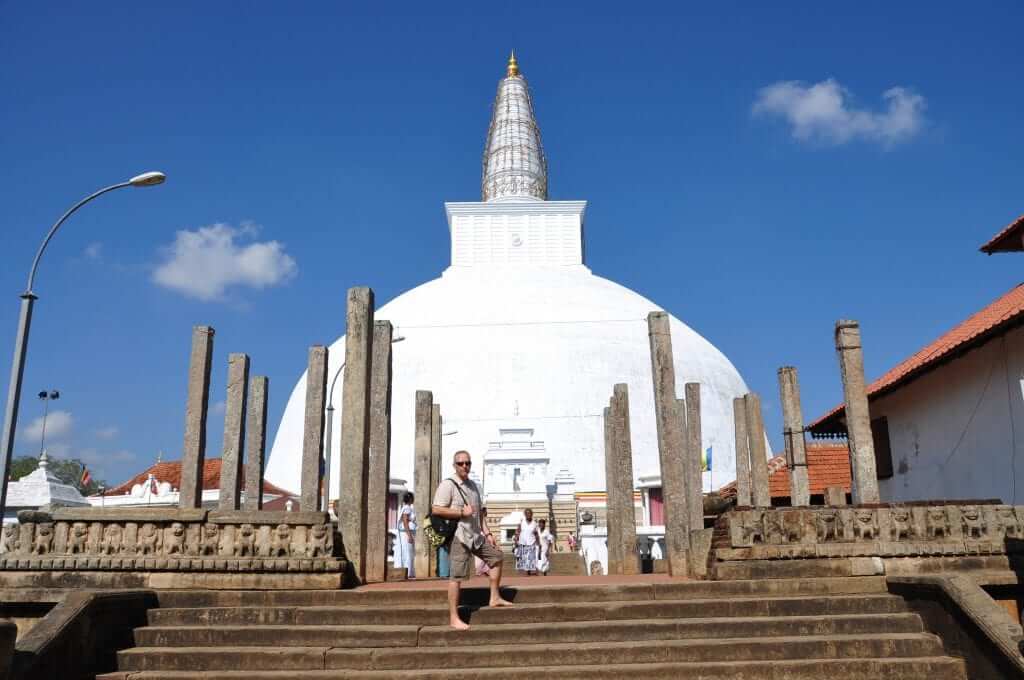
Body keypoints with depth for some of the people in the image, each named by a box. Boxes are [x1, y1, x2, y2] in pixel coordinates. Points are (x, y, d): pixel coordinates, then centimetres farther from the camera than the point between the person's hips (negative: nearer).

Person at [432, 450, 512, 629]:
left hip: (475, 535, 9)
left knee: (496, 557, 18)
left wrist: (485, 532, 18)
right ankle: (454, 618, -4)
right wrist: (461, 512, -21)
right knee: (456, 576, -9)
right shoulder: (448, 484, -11)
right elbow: (436, 509, -21)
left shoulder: (472, 485, 16)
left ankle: (495, 598, 27)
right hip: (458, 537, -9)